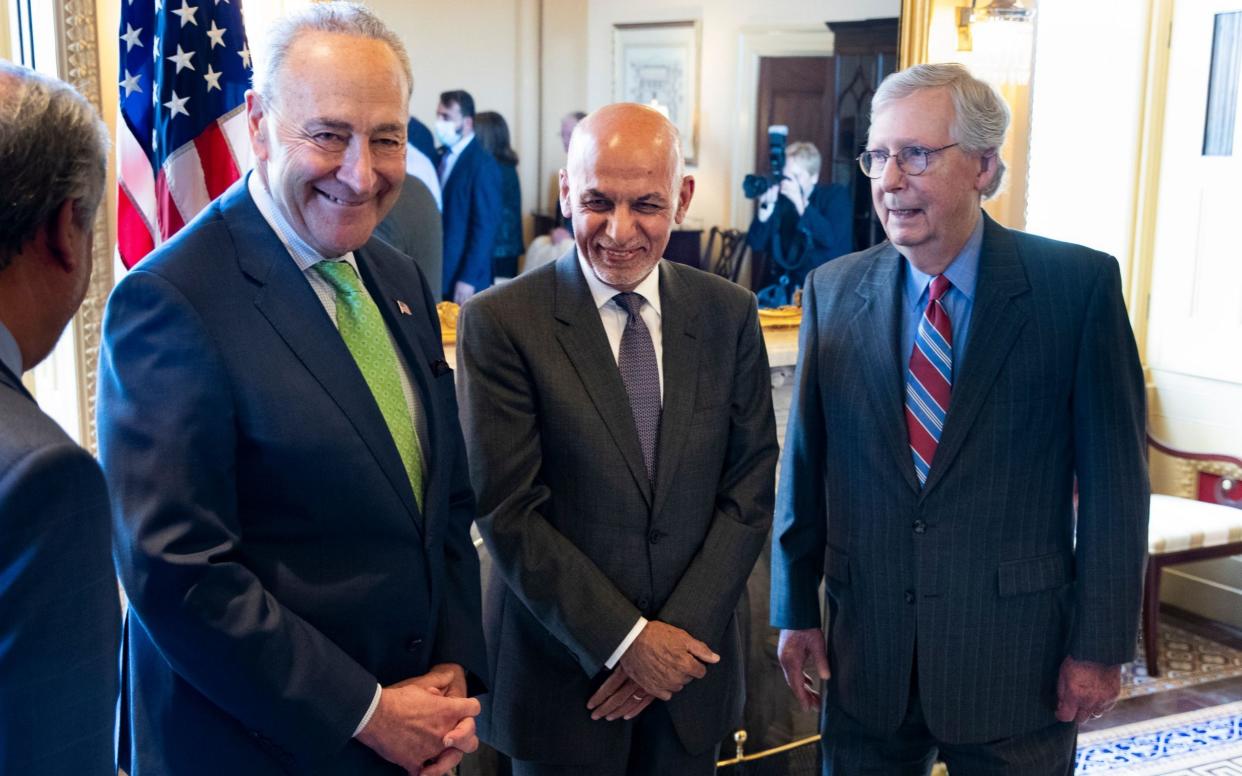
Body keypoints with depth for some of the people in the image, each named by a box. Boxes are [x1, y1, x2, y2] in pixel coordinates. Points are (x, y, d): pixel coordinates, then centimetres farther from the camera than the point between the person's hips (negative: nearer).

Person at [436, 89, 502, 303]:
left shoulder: (482, 164, -11)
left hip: (463, 279, -6)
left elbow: (485, 227, -14)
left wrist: (469, 279, -17)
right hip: (438, 274, 6)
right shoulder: (442, 156, 11)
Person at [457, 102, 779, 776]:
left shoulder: (729, 315, 0)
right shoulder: (499, 322, -10)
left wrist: (680, 632, -9)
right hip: (558, 675, -3)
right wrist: (626, 640, -14)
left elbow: (749, 491, 0)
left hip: (691, 663, 3)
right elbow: (508, 514, -13)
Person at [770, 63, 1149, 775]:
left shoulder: (1081, 285, -8)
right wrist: (796, 610, 7)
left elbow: (1113, 479, -6)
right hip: (866, 656, 3)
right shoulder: (832, 292, 1)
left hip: (1016, 658, -2)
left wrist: (1102, 644, -6)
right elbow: (804, 465, 5)